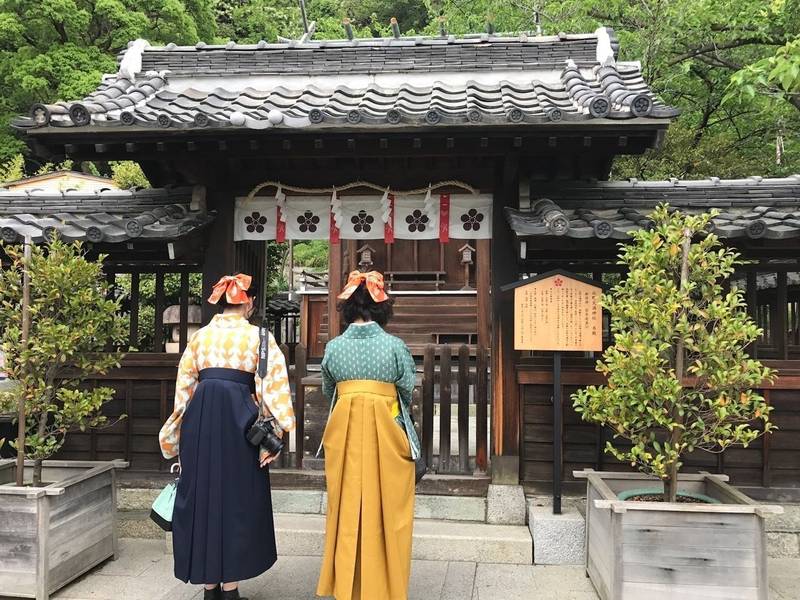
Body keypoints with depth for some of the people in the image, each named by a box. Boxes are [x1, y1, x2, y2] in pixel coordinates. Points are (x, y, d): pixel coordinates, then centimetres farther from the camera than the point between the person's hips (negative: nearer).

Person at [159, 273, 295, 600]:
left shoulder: (199, 336, 10)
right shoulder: (258, 336, 0)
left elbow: (184, 386, 13)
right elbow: (271, 386, -6)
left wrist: (180, 432, 19)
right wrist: (271, 429, -2)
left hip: (200, 417, 4)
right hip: (238, 416, -3)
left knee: (203, 493, 11)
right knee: (237, 496, 5)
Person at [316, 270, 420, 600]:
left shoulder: (334, 346, 0)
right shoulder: (394, 345, -7)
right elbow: (409, 391, -1)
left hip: (344, 432, 2)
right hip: (386, 432, -2)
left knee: (348, 507, 11)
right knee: (386, 509, 8)